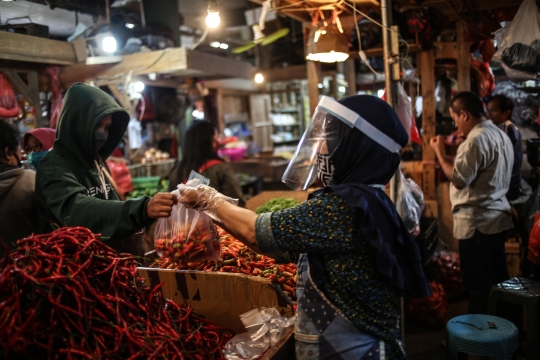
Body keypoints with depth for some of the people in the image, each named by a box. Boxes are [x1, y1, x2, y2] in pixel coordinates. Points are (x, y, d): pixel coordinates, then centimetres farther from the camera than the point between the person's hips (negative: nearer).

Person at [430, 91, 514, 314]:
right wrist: (458, 155, 18)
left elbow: (459, 179, -21)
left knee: (478, 284, 1)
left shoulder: (476, 139, -19)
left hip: (477, 222, -10)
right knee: (497, 280, 17)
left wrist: (439, 152, -10)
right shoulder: (500, 135, 11)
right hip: (497, 218, 10)